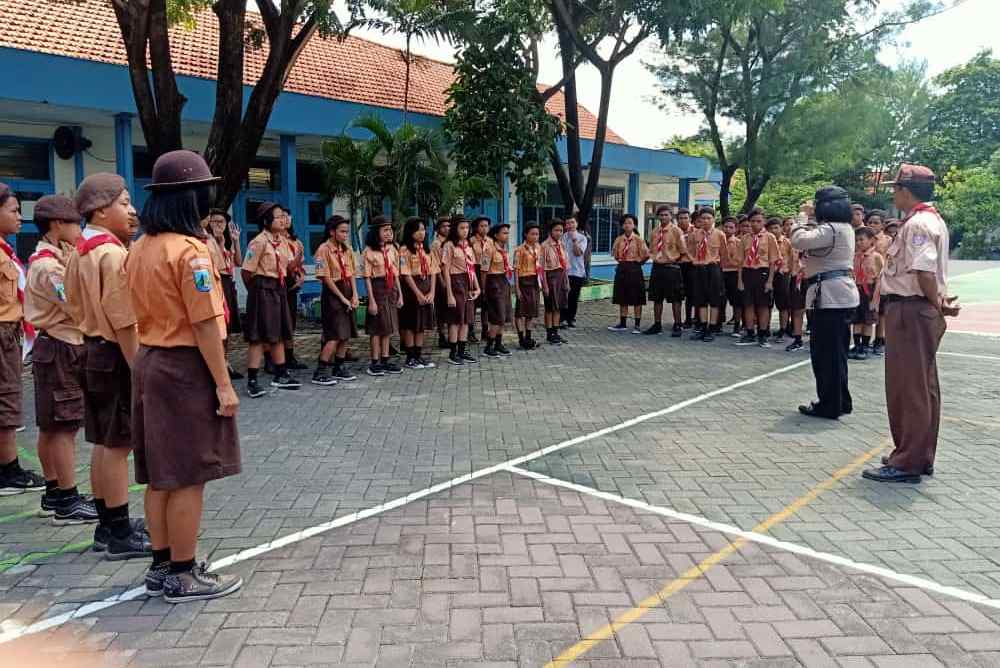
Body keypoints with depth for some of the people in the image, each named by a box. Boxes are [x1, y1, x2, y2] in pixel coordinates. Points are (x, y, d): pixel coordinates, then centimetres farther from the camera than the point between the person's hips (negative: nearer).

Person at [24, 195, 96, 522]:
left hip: (61, 348, 10)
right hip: (60, 350, -10)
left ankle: (53, 494, 24)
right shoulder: (47, 265, -17)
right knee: (63, 426, -6)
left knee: (51, 426, 14)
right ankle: (68, 503, 0)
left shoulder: (56, 257, 13)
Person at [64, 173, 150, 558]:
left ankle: (107, 526, 25)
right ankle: (121, 535, 5)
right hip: (117, 355, -10)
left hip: (93, 350, 10)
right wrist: (140, 368, -20)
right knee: (118, 445, -3)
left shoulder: (79, 254, 12)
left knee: (103, 443, 15)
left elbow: (77, 308, 17)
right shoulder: (113, 254, -18)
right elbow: (124, 322, -22)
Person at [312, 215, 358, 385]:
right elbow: (326, 278, -14)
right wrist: (342, 298, -14)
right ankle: (319, 373, -6)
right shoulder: (324, 249, -11)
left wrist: (354, 295, -3)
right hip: (332, 293, -7)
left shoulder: (347, 249, 9)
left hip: (348, 292, 7)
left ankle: (339, 369, 19)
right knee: (335, 335, -11)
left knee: (347, 334, 8)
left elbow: (351, 274, 10)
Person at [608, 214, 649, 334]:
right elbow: (615, 254, 17)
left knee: (637, 299, 1)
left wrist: (637, 262, 3)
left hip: (634, 269, -4)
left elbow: (646, 255, -7)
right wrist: (622, 261, 9)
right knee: (622, 298, 9)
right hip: (621, 269, 4)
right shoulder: (619, 239, 4)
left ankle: (637, 325, 7)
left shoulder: (638, 239, -7)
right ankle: (622, 324, 17)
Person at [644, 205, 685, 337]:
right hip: (657, 267, 6)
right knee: (656, 298, 11)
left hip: (671, 268, -6)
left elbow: (682, 251, -4)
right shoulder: (655, 232, 8)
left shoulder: (676, 231, -7)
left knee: (675, 299, 0)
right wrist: (657, 259, 9)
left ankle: (677, 326, 8)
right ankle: (657, 324, 21)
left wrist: (673, 259, 4)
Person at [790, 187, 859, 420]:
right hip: (839, 293, 11)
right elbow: (813, 239, 21)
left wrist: (803, 215, -11)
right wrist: (809, 217, 12)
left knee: (826, 352, -3)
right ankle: (840, 401, 26)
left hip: (829, 295, -11)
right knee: (835, 351, 17)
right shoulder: (844, 228, 16)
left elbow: (799, 240, -27)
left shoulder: (831, 229, -17)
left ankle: (830, 405, 5)